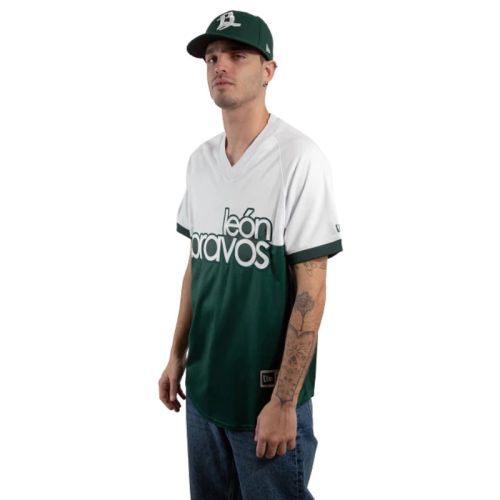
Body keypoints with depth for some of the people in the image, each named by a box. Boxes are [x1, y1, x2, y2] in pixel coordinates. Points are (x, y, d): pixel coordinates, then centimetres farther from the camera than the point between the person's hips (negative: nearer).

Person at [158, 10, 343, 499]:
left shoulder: (298, 158, -16)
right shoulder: (200, 159, 4)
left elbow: (311, 289, -17)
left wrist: (283, 402, -16)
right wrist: (177, 355, 12)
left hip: (267, 391, -6)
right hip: (203, 385, 6)